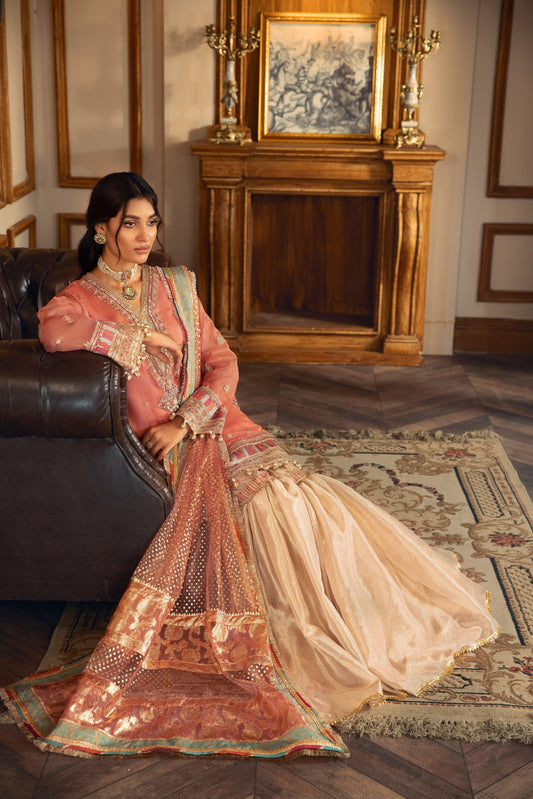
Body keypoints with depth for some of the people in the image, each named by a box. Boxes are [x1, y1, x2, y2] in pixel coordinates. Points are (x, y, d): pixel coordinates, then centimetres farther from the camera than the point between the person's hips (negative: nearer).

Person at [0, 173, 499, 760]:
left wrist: (186, 421, -9)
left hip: (214, 423, 4)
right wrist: (141, 336, -13)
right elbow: (53, 333, -25)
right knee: (272, 509, -22)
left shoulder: (175, 286, 15)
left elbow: (223, 364, 9)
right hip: (167, 448, -4)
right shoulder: (79, 299, 1)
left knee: (299, 499, -15)